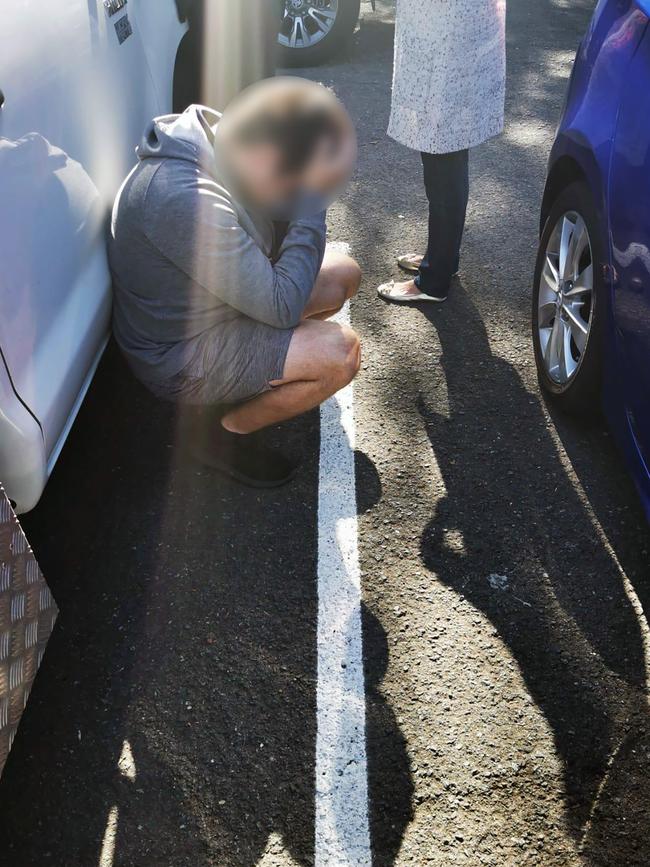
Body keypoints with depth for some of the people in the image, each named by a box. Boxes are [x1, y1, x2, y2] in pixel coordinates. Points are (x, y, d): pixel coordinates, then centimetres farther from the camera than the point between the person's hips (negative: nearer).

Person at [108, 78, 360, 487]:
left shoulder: (221, 137, -7)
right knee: (340, 351, -22)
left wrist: (310, 192, -15)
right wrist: (311, 203, -23)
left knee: (344, 274, 8)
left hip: (214, 300, 9)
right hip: (178, 357, -9)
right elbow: (281, 306, -30)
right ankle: (229, 434, -1)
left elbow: (271, 248, 3)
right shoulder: (185, 197, -35)